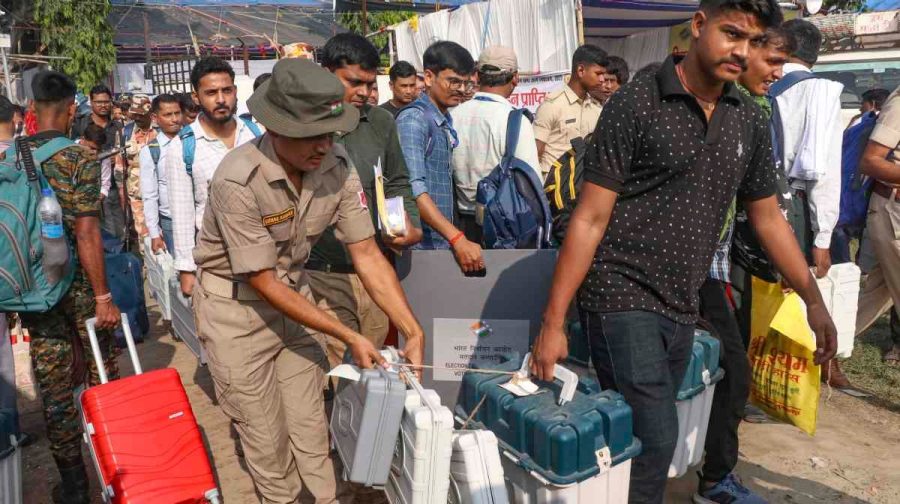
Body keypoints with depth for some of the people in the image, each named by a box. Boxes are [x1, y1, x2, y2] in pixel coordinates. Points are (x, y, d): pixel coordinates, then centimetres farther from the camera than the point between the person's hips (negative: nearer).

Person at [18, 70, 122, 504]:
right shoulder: (78, 157, -11)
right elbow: (86, 232, -16)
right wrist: (103, 296, -14)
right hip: (79, 284, -3)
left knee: (53, 387, 10)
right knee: (101, 378, 11)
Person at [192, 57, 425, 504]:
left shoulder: (337, 167, -15)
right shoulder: (238, 181, -30)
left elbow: (367, 255, -10)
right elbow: (263, 283, -23)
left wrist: (413, 332, -18)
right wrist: (349, 337, -22)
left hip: (293, 294, 4)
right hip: (235, 305, -4)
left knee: (310, 418, 11)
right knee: (264, 432, 8)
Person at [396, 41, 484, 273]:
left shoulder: (446, 122, 13)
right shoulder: (413, 119, -13)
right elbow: (414, 190, -25)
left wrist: (453, 238, 8)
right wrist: (457, 239, -30)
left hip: (444, 243, 8)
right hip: (421, 246, -8)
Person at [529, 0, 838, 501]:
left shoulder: (750, 120, 7)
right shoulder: (634, 105, -10)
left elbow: (768, 218, 17)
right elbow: (590, 219, -12)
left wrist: (814, 300, 13)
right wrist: (553, 322, -13)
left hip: (681, 308, 6)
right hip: (623, 297, -5)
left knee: (637, 438, 13)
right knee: (654, 439, -10)